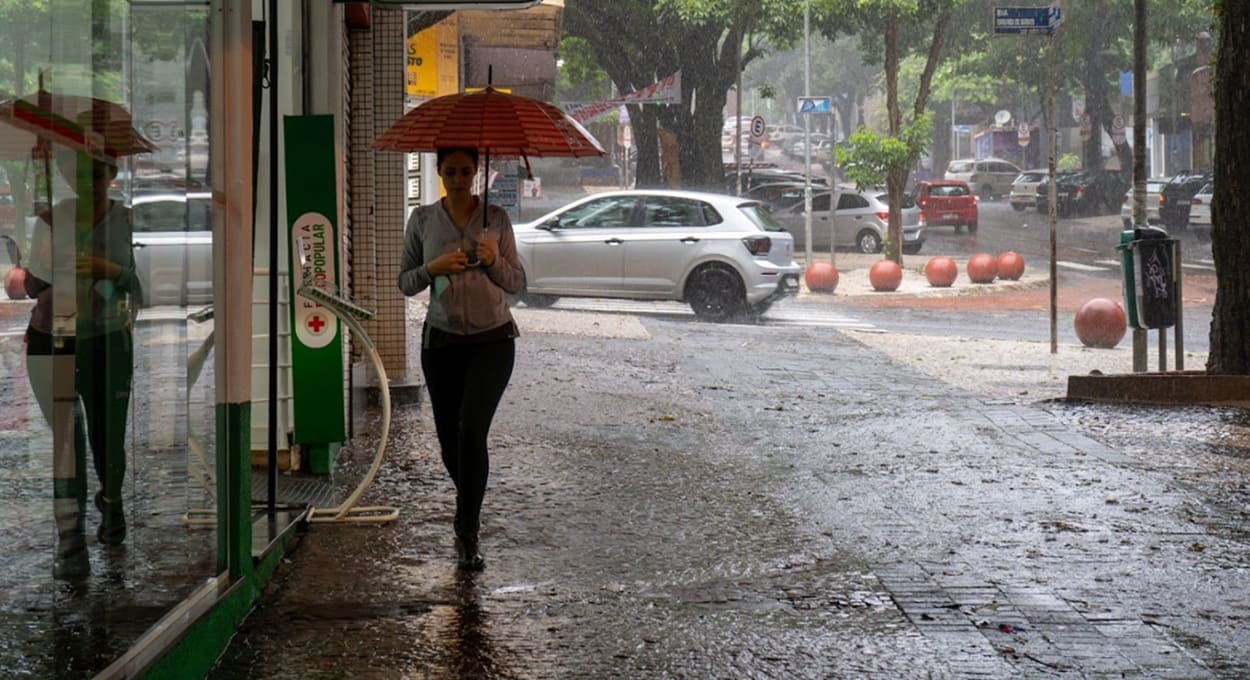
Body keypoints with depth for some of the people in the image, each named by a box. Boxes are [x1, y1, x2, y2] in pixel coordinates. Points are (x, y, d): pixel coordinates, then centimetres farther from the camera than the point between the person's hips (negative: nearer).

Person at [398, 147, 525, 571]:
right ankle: (469, 505, 38)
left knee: (471, 432, -17)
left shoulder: (495, 218, 2)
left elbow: (517, 283, 4)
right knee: (449, 440, 7)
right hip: (442, 339, 2)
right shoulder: (422, 220, 3)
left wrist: (494, 260, -15)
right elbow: (405, 283, 6)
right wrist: (433, 268, -13)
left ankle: (467, 535, -10)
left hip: (492, 339, -2)